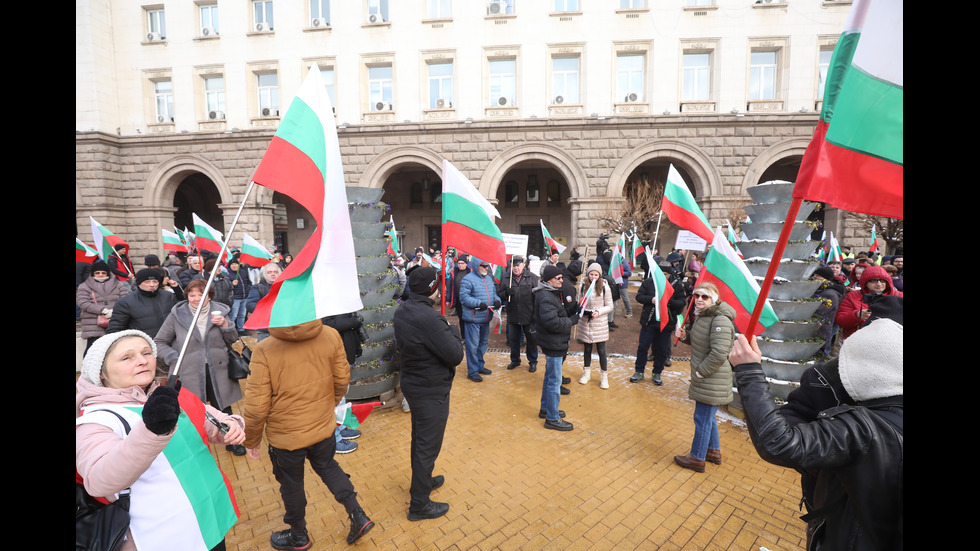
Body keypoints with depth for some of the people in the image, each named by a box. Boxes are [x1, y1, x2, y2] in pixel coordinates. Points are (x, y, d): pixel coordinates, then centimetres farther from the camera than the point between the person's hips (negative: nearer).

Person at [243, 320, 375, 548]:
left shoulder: (265, 350, -26)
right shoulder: (331, 335, -18)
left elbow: (256, 407, -18)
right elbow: (342, 379, -5)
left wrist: (251, 440, 1)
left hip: (286, 436, -2)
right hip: (324, 427, 3)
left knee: (291, 484, 24)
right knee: (328, 467, 30)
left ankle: (299, 537, 48)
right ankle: (358, 515, 31)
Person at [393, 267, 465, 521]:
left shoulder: (402, 311, -3)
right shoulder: (428, 318, -31)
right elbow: (456, 355, -26)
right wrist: (452, 330, -8)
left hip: (412, 383, 9)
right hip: (431, 391, -9)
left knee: (419, 438, 26)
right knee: (428, 446, 8)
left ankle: (422, 480, 49)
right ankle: (419, 504, 26)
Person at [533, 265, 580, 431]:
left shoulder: (552, 293, 12)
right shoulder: (545, 297, -22)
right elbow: (552, 322, -29)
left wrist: (571, 311, 2)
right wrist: (572, 320, -17)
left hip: (554, 343, 11)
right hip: (553, 344, -11)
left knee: (550, 377, 22)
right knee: (554, 381, -1)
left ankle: (545, 409, 37)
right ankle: (552, 419, 11)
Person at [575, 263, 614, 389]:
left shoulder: (605, 287, -5)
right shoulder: (582, 286, 0)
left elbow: (609, 306, -1)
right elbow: (578, 303, 7)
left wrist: (599, 312, -18)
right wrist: (582, 309, -14)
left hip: (600, 323, -2)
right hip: (585, 322, 2)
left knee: (601, 350, 3)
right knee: (587, 349, 15)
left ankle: (604, 376, 20)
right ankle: (587, 373, 33)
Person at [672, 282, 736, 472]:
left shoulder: (720, 321, -23)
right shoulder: (702, 316, 8)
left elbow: (719, 354, -28)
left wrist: (700, 371, -19)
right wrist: (685, 335, 2)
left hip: (712, 381, -10)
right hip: (703, 378, 10)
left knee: (702, 418, 3)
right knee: (708, 416, 23)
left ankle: (697, 458, 19)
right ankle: (714, 451, 40)